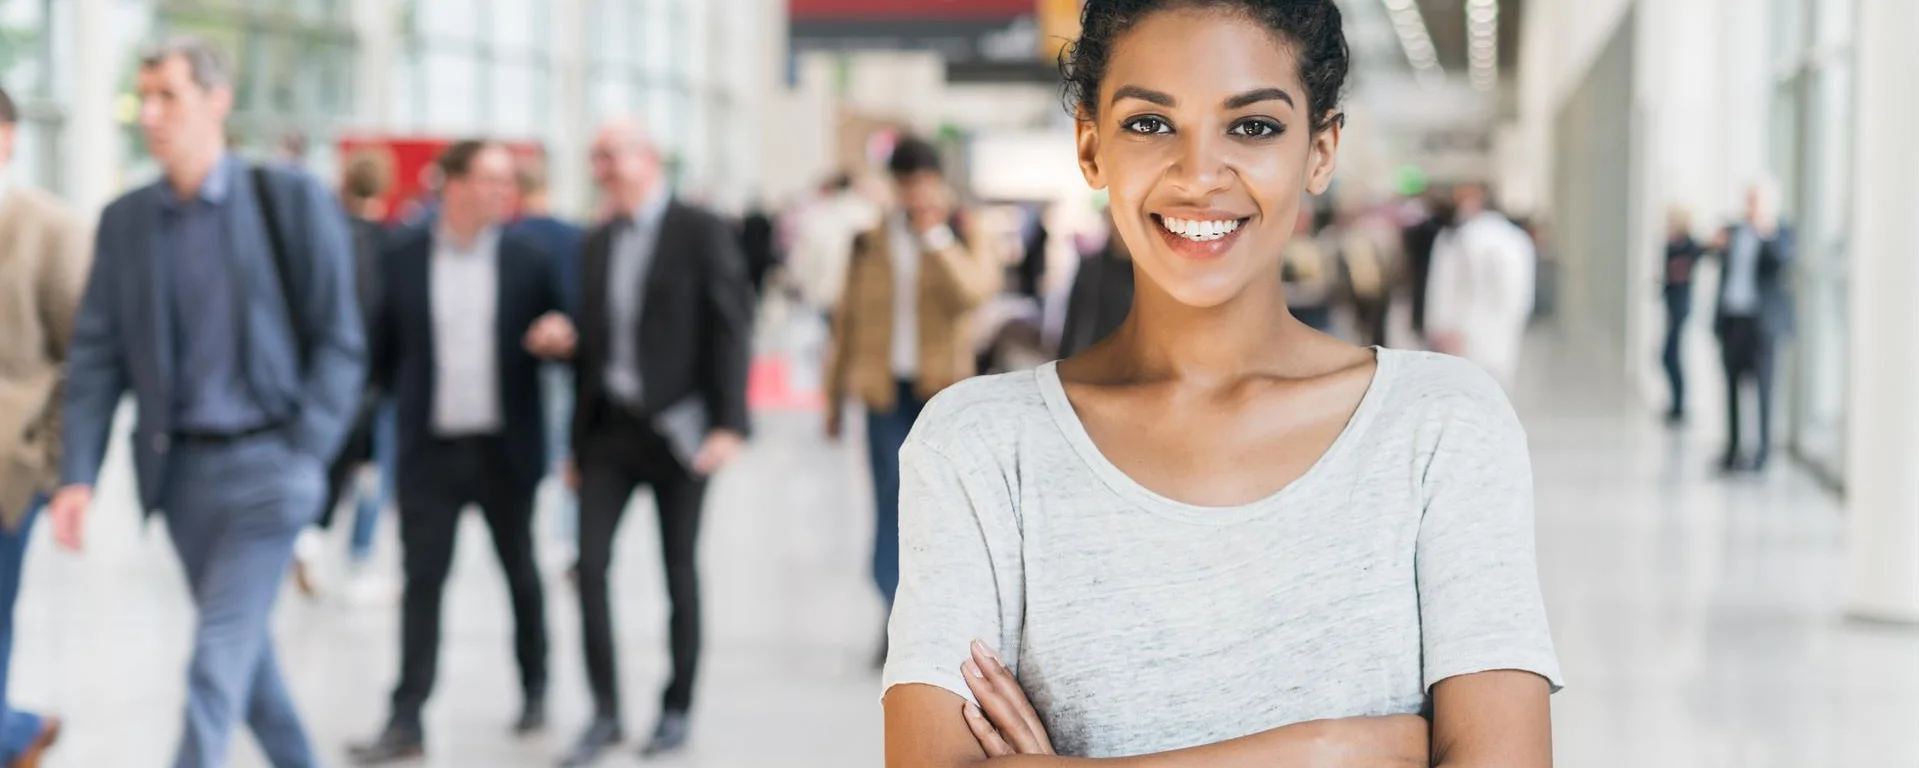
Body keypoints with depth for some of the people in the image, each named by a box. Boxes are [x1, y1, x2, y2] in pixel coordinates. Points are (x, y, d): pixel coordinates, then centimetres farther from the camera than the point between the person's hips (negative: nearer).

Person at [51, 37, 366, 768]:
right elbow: (96, 355, 4)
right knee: (243, 646, 15)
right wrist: (77, 475, -6)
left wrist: (304, 458, -13)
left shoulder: (293, 200, -6)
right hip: (180, 464, 5)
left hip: (266, 461, -5)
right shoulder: (124, 220, 5)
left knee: (217, 657, -11)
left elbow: (340, 343, -5)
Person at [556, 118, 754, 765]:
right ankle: (605, 712, 5)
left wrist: (729, 424, -18)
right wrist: (577, 442, 13)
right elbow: (590, 342, 15)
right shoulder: (597, 244, 12)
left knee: (680, 572, 5)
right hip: (610, 427, 5)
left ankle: (676, 708, 18)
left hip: (677, 429, -4)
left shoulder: (701, 233, -5)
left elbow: (731, 330, -10)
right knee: (591, 565, -4)